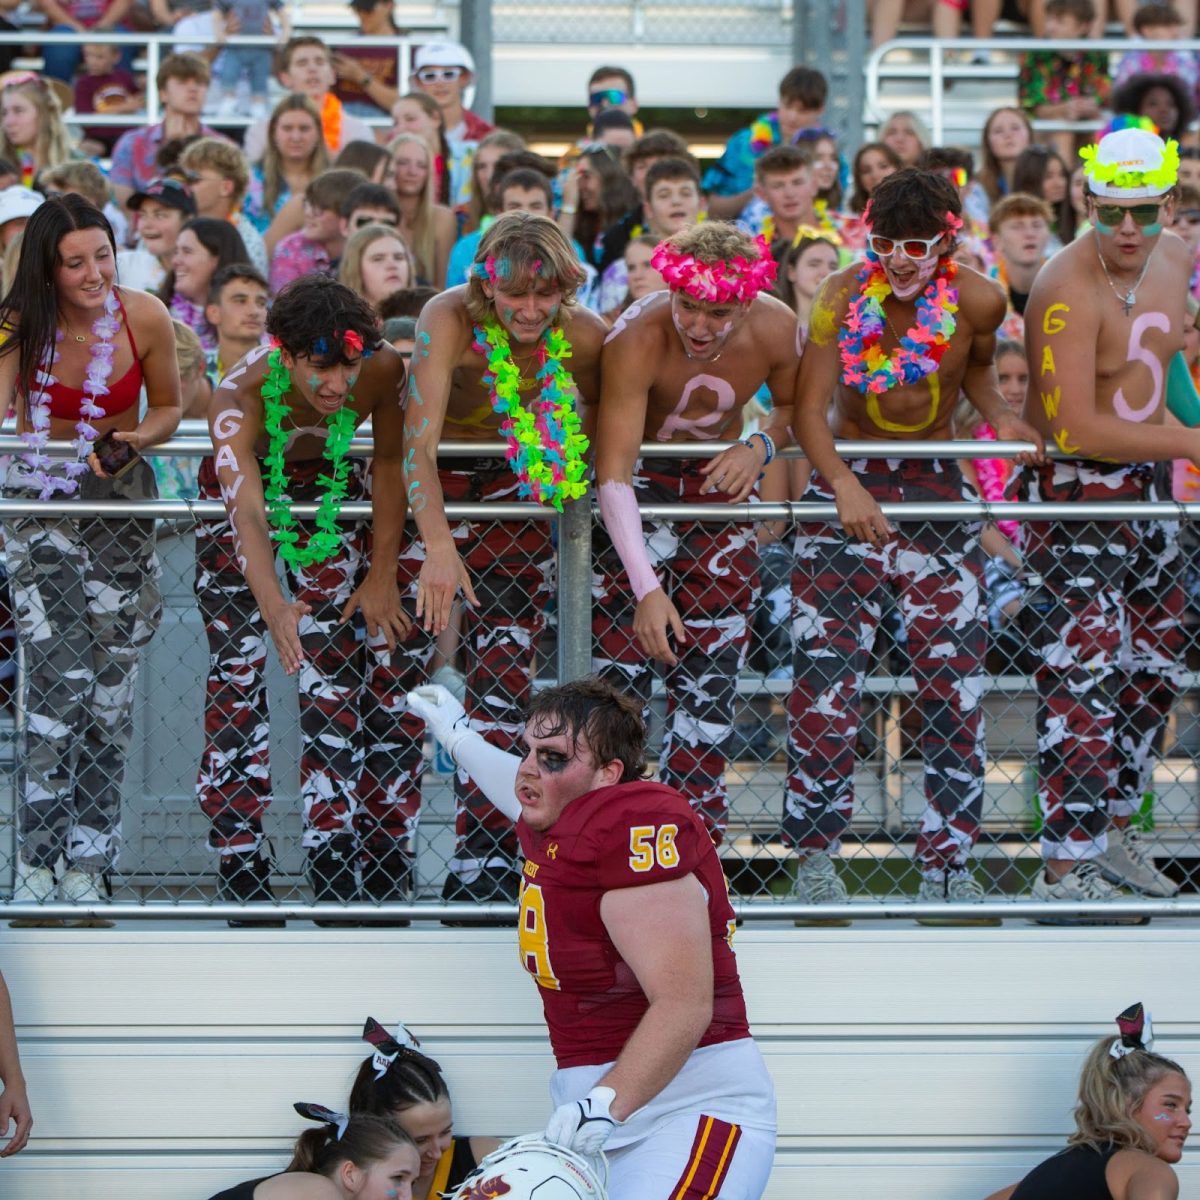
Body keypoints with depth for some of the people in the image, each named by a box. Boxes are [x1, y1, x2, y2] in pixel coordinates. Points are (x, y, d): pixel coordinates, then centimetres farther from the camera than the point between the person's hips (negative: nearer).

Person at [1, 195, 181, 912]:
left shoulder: (146, 319, -9)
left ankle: (86, 865, 14)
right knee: (60, 677, -16)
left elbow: (169, 407, 6)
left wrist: (139, 438, -15)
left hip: (122, 502, 2)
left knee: (110, 687, 4)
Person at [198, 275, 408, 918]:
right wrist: (273, 606, -63)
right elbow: (247, 514, -48)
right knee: (238, 673, -8)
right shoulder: (241, 395, -38)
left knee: (334, 670, -6)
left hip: (329, 488, 2)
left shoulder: (383, 371, -29)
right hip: (243, 488, -2)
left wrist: (382, 574, -11)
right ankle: (239, 859, -4)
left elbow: (389, 466, -12)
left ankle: (335, 853, -5)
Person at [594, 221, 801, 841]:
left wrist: (758, 448, -21)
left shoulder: (776, 331, -20)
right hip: (638, 484, -4)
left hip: (719, 482, 4)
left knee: (713, 663, 5)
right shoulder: (636, 341, -32)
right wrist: (647, 589, -41)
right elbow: (614, 477, -34)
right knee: (620, 659, -13)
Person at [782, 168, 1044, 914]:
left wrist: (998, 415, -6)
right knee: (827, 679, -6)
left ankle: (948, 862, 10)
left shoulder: (977, 300, -8)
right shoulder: (844, 298, -14)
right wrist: (842, 483, -35)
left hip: (937, 489, 2)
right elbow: (810, 407, -19)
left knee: (954, 680, -1)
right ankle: (815, 853, 7)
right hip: (847, 486, -2)